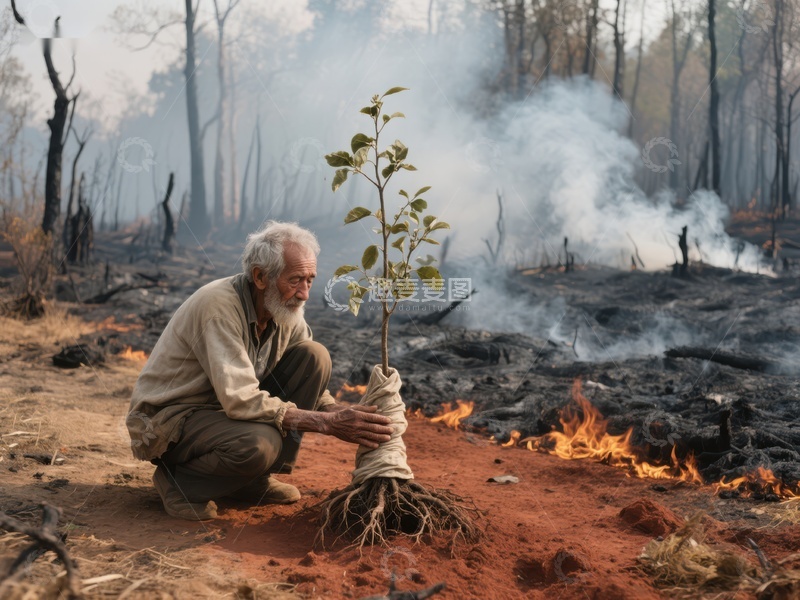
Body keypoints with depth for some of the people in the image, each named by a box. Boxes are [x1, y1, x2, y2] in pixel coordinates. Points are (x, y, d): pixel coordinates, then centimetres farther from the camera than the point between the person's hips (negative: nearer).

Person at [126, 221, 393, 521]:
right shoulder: (220, 305, -28)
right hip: (167, 418, -8)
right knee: (259, 442, -36)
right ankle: (179, 482, -4)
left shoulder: (285, 310, -4)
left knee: (314, 356, -8)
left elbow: (311, 384, 1)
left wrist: (340, 413, -21)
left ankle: (257, 479, 0)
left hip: (226, 408, 8)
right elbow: (240, 400, -34)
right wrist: (325, 422, -34)